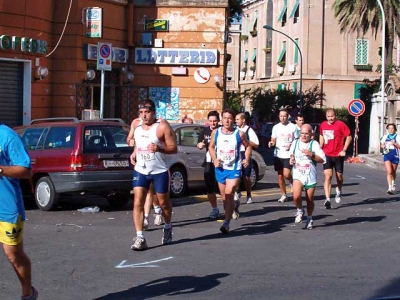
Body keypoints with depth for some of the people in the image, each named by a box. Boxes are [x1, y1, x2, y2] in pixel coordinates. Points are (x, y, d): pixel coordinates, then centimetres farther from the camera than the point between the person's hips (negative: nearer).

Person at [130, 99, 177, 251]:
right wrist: (134, 153, 4)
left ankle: (167, 227, 41)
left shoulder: (162, 126, -14)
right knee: (137, 203, -9)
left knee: (163, 203, 13)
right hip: (140, 171, 4)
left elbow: (173, 148, -14)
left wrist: (159, 149, -31)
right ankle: (140, 238, -8)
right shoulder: (136, 124, 4)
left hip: (160, 171, -4)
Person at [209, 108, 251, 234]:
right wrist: (214, 159, -3)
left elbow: (248, 146, 10)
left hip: (234, 168, -4)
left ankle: (226, 223, -15)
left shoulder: (239, 134, -5)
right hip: (220, 168, 4)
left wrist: (247, 159, -5)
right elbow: (211, 147, 14)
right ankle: (229, 217, 29)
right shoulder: (216, 133, 1)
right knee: (224, 198, 12)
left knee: (229, 194, -18)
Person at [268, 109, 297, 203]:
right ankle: (284, 195, 18)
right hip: (278, 155, 4)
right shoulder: (276, 127, 7)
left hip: (288, 155, -4)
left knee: (286, 174, -16)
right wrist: (271, 143, -12)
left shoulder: (293, 127, -1)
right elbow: (273, 140, 11)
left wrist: (292, 145, -15)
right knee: (280, 176, 6)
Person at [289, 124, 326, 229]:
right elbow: (292, 154, 25)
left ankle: (309, 218, 29)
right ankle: (300, 210, 11)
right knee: (296, 197, -20)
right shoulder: (295, 143, 7)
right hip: (298, 175, 1)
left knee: (309, 200, 7)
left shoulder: (314, 144, -5)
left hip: (310, 176, -1)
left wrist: (311, 155, -21)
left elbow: (322, 160, -8)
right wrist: (291, 159, 4)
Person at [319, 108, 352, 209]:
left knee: (339, 176, 12)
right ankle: (327, 199, -15)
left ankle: (339, 191, 43)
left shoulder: (341, 125, -10)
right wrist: (320, 149, 11)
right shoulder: (322, 125, 4)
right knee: (328, 176, -10)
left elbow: (349, 137, -7)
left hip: (338, 155, -2)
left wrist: (344, 150, -13)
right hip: (327, 155, 2)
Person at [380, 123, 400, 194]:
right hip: (387, 155, 0)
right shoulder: (385, 137, 7)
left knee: (393, 172, 16)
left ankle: (393, 184, 44)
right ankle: (390, 188, -18)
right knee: (389, 172, -14)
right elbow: (382, 144, 19)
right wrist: (383, 146, -4)